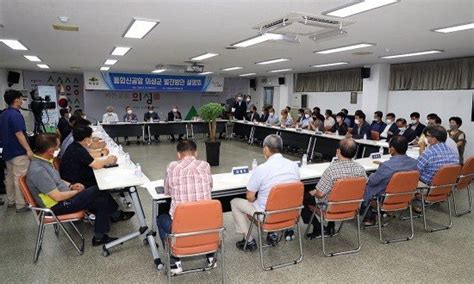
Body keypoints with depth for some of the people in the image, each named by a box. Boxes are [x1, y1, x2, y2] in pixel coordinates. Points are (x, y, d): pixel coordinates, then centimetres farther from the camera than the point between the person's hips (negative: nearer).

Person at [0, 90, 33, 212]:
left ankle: (11, 201, 26)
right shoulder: (16, 115, -19)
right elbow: (19, 134, -24)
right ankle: (21, 205, -3)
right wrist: (28, 149, -21)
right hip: (18, 152, -10)